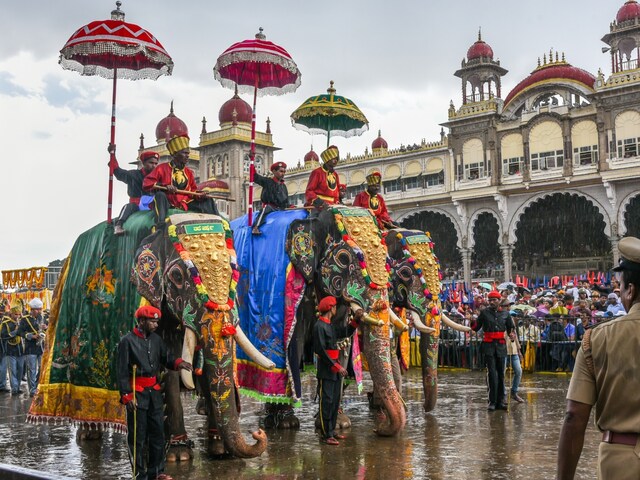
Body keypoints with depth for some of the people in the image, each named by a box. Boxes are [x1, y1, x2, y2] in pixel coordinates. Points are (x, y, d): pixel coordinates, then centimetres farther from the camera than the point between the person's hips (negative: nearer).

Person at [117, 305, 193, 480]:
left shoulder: (156, 339, 10)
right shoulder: (128, 341, -9)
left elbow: (167, 358, 10)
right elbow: (122, 371, -10)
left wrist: (179, 363, -13)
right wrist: (127, 395, -16)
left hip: (154, 391, 6)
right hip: (137, 392, -6)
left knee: (158, 432, 9)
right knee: (138, 435, 1)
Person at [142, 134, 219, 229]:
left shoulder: (188, 172, 16)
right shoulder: (162, 168, 2)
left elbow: (193, 190, 21)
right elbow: (146, 183, -6)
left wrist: (199, 195, -5)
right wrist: (165, 186, -21)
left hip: (186, 204, 5)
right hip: (168, 204, -5)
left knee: (208, 201, -4)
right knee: (160, 195, -35)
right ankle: (160, 225, -49)